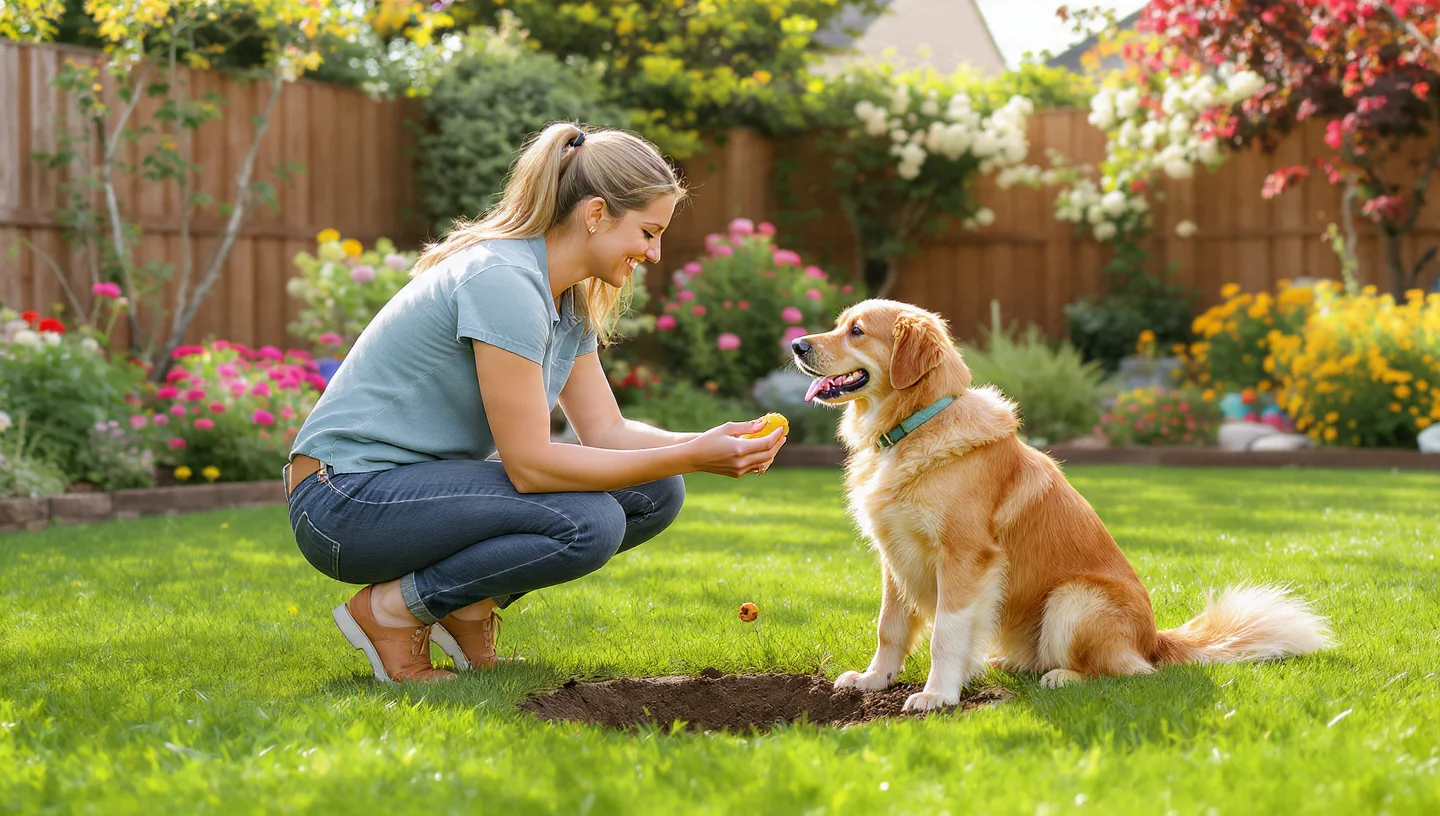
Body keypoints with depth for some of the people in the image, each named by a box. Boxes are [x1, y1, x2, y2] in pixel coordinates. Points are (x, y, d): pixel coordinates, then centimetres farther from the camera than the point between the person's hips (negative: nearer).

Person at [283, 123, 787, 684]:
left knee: (654, 494, -2)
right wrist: (692, 457, -25)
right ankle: (388, 610, -9)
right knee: (587, 524, -28)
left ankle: (469, 608, 8)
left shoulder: (570, 301, 7)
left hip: (426, 481, 9)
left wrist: (713, 445, -10)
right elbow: (530, 464, -25)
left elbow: (607, 432, 7)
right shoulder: (502, 281, -23)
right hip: (347, 500, -9)